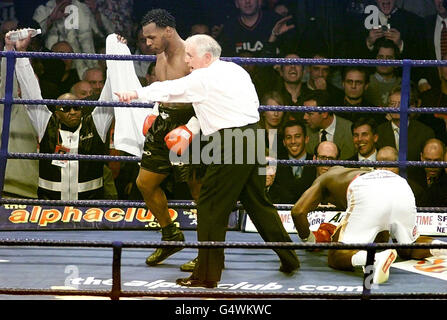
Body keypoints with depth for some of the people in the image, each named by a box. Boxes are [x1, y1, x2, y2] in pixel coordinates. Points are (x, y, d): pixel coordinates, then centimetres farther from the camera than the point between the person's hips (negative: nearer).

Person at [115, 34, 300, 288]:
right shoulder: (236, 70, 14)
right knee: (258, 202, 19)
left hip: (230, 143, -9)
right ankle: (289, 259, 24)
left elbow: (171, 90, -7)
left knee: (210, 207, -3)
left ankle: (207, 274, -1)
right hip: (252, 137, 9)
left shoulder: (204, 79, -10)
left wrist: (137, 93, 1)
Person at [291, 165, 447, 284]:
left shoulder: (323, 178, 35)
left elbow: (298, 211, 21)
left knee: (337, 257, 0)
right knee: (407, 249, 28)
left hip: (368, 196, -5)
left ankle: (377, 258, -32)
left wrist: (307, 240, 37)